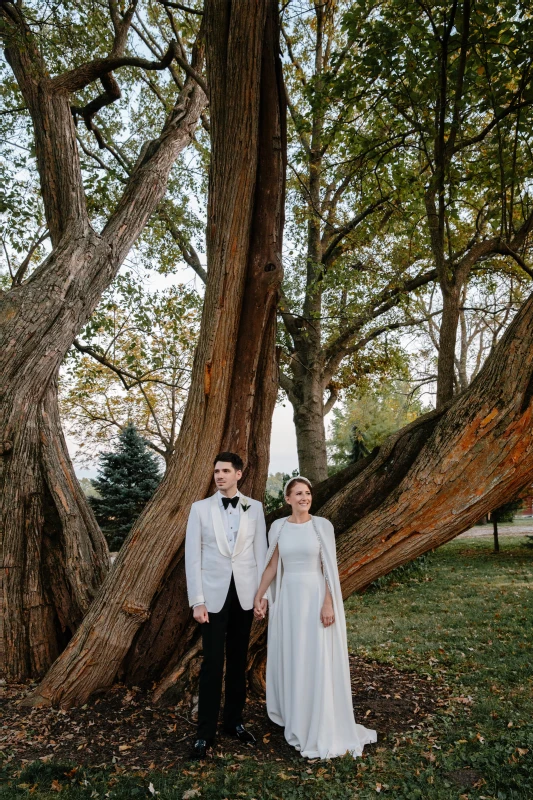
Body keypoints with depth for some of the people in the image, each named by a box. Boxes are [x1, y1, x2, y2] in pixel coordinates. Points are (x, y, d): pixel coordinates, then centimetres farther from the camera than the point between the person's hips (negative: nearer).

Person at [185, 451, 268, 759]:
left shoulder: (254, 508, 0)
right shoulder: (200, 508, -3)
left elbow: (261, 551, 3)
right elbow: (192, 556, -4)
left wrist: (263, 592, -1)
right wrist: (197, 601, -7)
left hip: (245, 594, 2)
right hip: (214, 594, -1)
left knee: (239, 660, 14)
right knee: (212, 663, 3)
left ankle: (235, 720, 30)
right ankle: (206, 731, 17)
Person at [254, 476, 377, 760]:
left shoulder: (322, 525, -6)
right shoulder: (278, 527, 1)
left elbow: (330, 568, -6)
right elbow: (272, 566, 5)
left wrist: (329, 603, -12)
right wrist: (258, 596, 2)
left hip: (315, 597, -3)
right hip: (287, 598, 3)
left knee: (317, 662, 4)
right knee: (289, 659, 13)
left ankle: (320, 728, 20)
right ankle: (295, 718, 34)